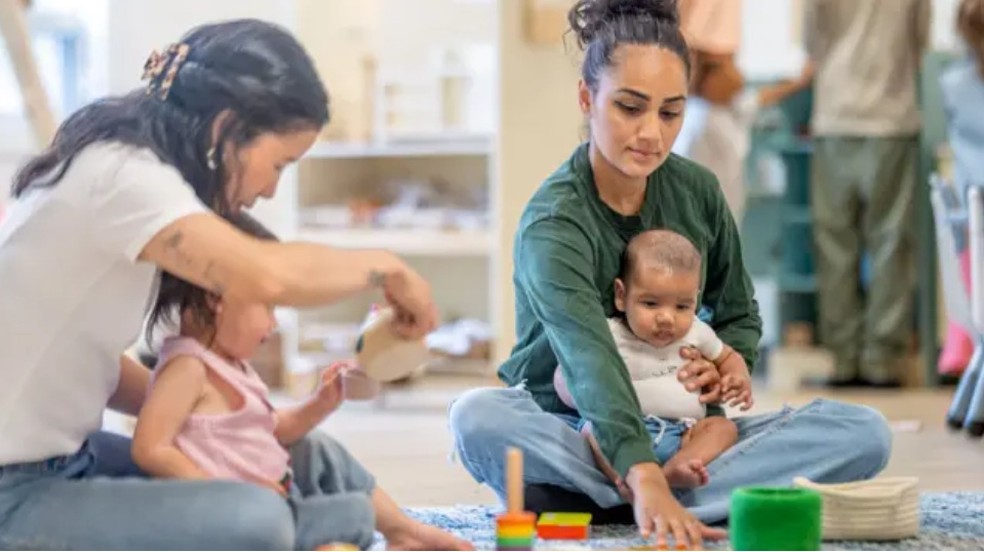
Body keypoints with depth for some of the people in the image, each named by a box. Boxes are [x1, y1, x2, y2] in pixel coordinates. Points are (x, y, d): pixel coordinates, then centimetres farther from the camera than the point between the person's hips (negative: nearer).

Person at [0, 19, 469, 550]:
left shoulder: (134, 171, 9)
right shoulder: (121, 172, -20)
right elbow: (268, 276, -35)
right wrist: (385, 267, -17)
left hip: (68, 461, 10)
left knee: (314, 461, 7)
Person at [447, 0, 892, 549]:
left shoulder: (698, 191, -1)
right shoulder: (553, 225, -20)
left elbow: (740, 315, 14)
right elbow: (592, 361, -37)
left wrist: (725, 368, -11)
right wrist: (645, 479, -53)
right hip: (573, 435, -5)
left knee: (866, 432, -17)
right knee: (476, 416, -38)